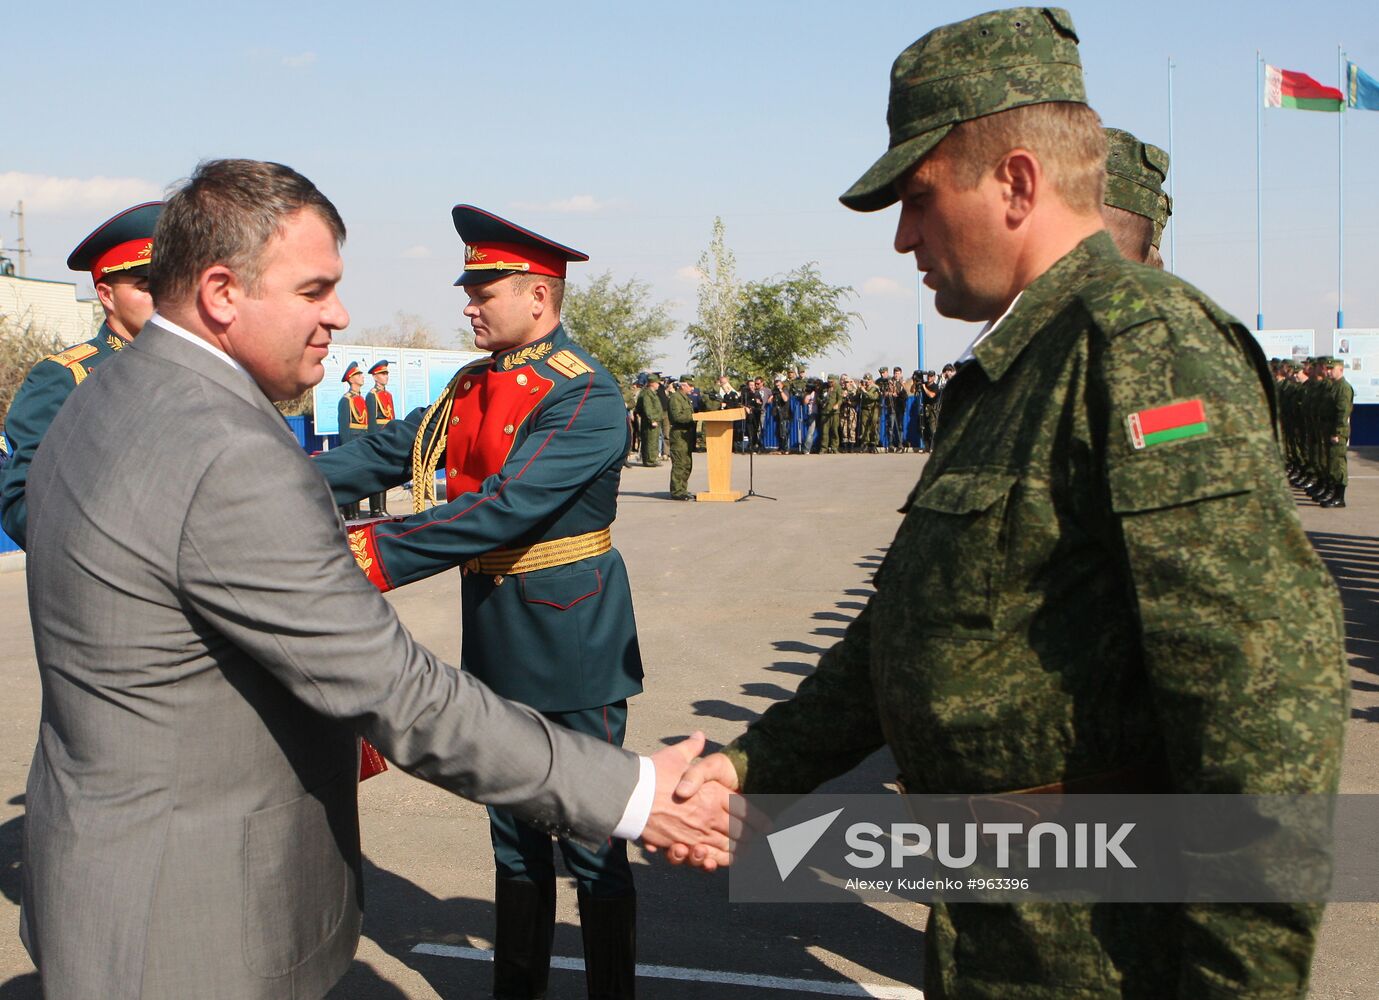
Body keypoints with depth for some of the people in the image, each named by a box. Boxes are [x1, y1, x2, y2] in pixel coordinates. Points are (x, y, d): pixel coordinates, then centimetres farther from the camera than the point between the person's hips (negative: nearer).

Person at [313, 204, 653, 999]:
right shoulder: (474, 386, 8)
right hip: (495, 646, 8)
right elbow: (388, 452, 4)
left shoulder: (585, 395, -19)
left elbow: (505, 508, -28)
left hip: (571, 645, -8)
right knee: (515, 836, 19)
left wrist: (373, 554, -32)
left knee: (592, 843, 4)